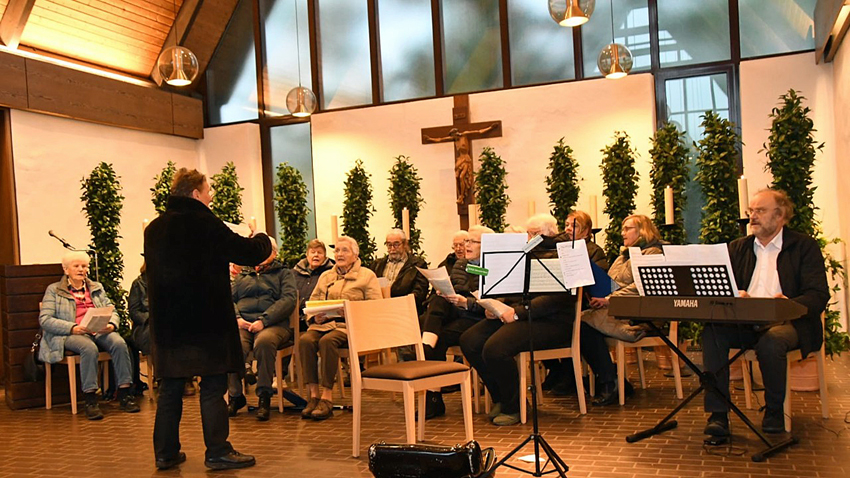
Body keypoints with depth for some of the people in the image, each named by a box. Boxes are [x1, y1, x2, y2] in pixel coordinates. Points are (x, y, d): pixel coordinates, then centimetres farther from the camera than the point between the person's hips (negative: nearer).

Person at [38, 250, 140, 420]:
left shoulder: (97, 288, 25)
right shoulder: (54, 290, 13)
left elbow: (112, 311, 18)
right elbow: (44, 319, 0)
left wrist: (111, 325, -8)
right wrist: (73, 328, -16)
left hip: (100, 331, 3)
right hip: (71, 335, -3)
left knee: (119, 343, -30)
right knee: (89, 348, -38)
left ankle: (124, 395, -28)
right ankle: (90, 401, -35)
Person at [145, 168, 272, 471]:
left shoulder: (154, 228, 9)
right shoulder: (205, 224, -12)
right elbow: (250, 253, -11)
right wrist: (264, 241, 13)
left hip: (166, 321, 6)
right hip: (205, 321, -6)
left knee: (170, 389, 13)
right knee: (213, 388, 2)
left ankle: (165, 453, 19)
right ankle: (217, 453, 6)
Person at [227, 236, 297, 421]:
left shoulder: (284, 273, 18)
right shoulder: (242, 275, 29)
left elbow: (288, 300, 1)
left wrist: (263, 320, -13)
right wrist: (237, 318, -6)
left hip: (273, 324, -2)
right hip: (242, 324, 3)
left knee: (264, 341, -38)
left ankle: (264, 397, -25)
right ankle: (235, 396, -14)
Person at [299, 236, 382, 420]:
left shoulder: (367, 275, 12)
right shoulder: (325, 276, 26)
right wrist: (315, 317, -4)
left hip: (351, 325, -4)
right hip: (324, 322, 4)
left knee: (327, 340, -35)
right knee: (306, 339, -29)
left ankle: (327, 397, -29)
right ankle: (313, 395, -25)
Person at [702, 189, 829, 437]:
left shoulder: (804, 246, 7)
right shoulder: (738, 247, 19)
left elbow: (819, 296, -3)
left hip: (786, 322, -3)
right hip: (744, 322, 3)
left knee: (770, 342, -37)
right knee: (712, 332, -28)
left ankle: (774, 411, -10)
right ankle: (718, 413, -24)